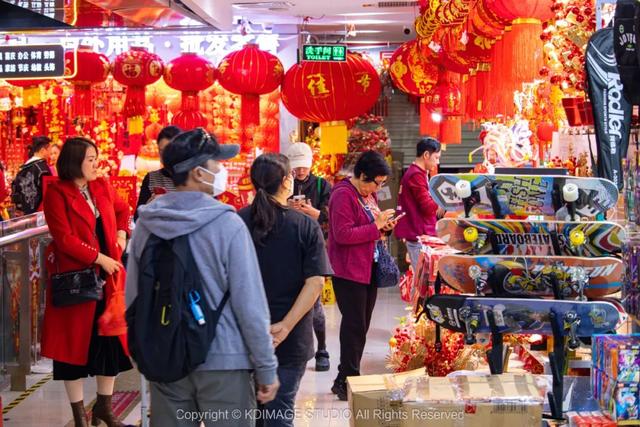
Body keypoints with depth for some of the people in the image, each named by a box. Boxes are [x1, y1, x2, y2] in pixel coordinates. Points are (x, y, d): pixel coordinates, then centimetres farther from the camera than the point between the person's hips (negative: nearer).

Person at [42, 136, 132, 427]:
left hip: (108, 275, 6)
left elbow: (123, 210, 27)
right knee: (75, 342, 4)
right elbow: (64, 239, -17)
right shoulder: (57, 194, -11)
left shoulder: (102, 187, 9)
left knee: (111, 338, 9)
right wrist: (99, 258, -17)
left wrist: (121, 234, 9)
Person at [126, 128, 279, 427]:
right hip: (223, 361, -4)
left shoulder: (145, 223, -1)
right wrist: (267, 368, -6)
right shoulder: (227, 224, -15)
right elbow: (250, 303, -14)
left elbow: (132, 296, 6)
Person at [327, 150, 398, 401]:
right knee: (354, 325, -7)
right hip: (349, 271, -9)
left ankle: (346, 380, 19)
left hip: (369, 269, 9)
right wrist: (376, 226, -20)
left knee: (360, 326, 11)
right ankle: (347, 381, 0)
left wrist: (384, 226, 5)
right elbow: (343, 234, -22)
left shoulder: (369, 194, 13)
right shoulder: (343, 195, -14)